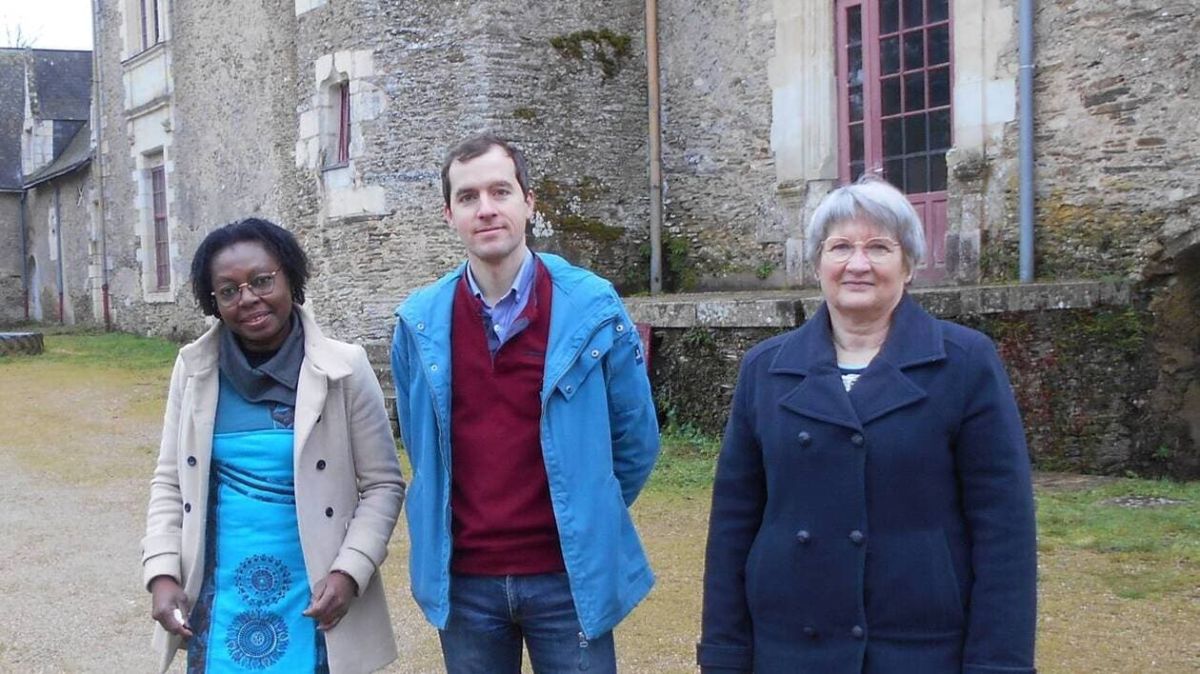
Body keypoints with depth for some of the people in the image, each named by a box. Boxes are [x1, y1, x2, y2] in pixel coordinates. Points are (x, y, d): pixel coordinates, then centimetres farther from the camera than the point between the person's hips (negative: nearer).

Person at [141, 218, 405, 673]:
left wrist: (349, 572, -16)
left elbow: (383, 484, -5)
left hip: (312, 601, -2)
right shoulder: (194, 368, 0)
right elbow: (170, 481, 7)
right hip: (219, 601, 2)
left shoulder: (343, 369, -9)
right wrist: (162, 571, -5)